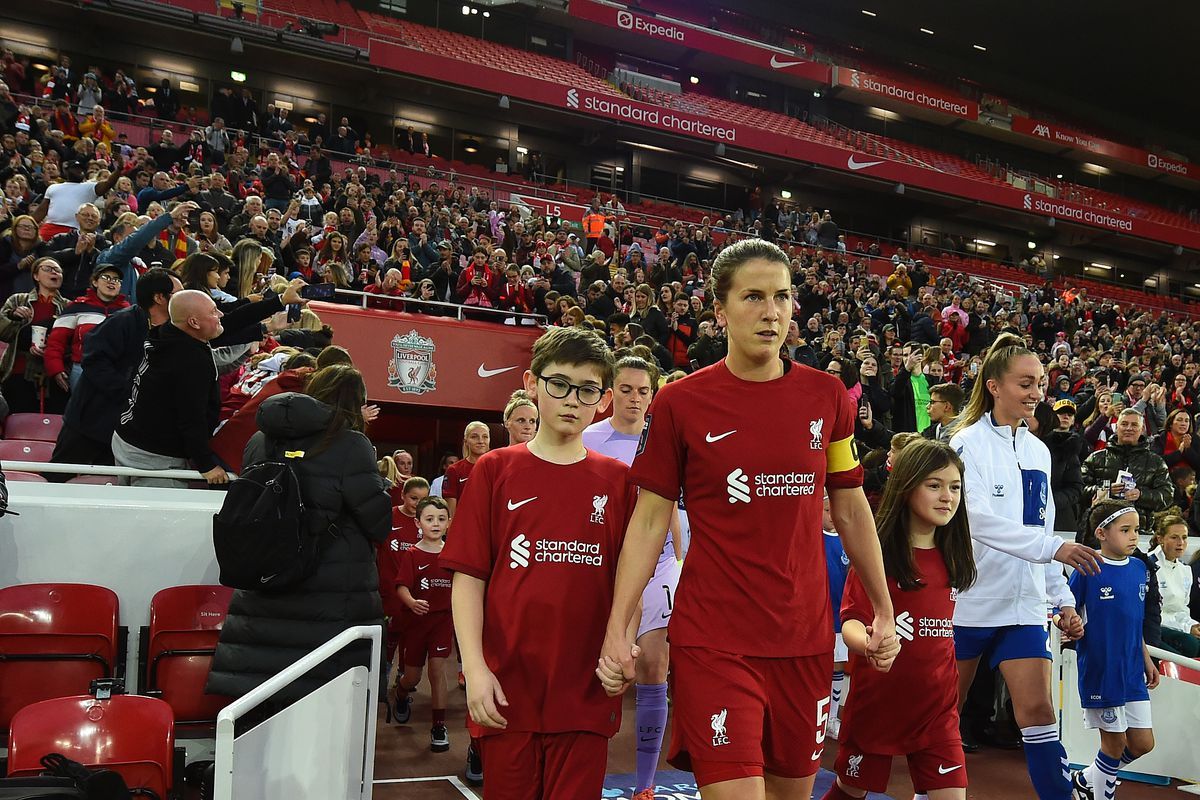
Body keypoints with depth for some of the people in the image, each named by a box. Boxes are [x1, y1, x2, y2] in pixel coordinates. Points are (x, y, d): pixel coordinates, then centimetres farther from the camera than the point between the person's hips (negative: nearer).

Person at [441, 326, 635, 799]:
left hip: (586, 693, 1)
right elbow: (468, 578, 1)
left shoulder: (617, 481, 6)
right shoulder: (495, 471, 4)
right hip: (507, 689, 0)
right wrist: (474, 668, -8)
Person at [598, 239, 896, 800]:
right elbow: (650, 522, -1)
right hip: (713, 642, -3)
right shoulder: (679, 403, -4)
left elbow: (850, 509, 13)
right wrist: (618, 630, -6)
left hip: (806, 638, 4)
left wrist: (883, 610, 13)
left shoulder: (828, 396, 4)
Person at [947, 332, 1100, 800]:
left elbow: (1040, 530, 16)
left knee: (1039, 713, -4)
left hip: (1023, 604, 4)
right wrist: (1053, 547, -29)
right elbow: (979, 519, -21)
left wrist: (1062, 599, 11)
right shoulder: (968, 442, -9)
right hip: (968, 600, -4)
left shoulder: (1039, 451, 10)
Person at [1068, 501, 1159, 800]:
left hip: (1132, 671, 6)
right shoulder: (1087, 570, -12)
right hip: (1100, 671, -6)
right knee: (1114, 744, 2)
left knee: (1142, 744, 10)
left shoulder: (1138, 568, 7)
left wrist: (1146, 659, 19)